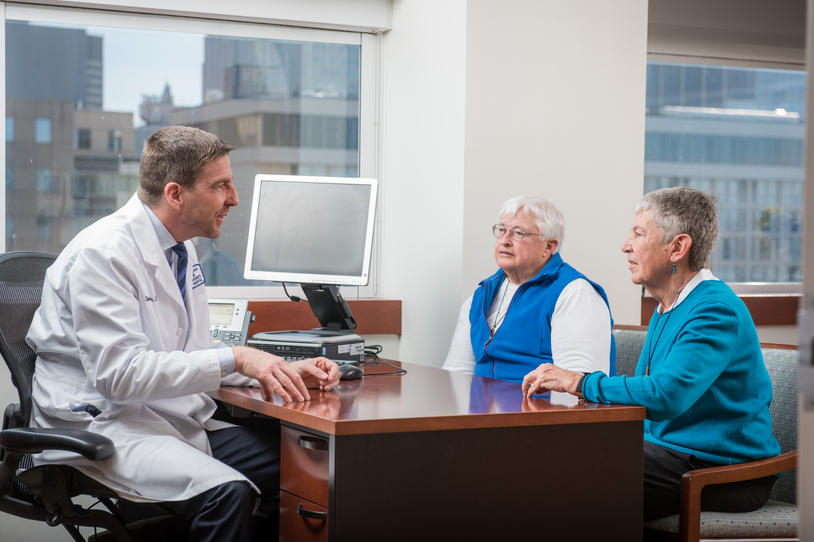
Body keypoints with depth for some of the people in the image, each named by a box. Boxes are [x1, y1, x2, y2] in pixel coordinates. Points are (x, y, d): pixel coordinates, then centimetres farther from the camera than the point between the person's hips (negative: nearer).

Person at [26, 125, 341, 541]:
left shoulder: (181, 251, 12)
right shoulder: (103, 253, -16)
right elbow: (119, 373, -24)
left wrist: (284, 372, 1)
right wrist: (235, 358, -26)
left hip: (176, 419, 8)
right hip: (101, 424, -8)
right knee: (227, 491, -32)